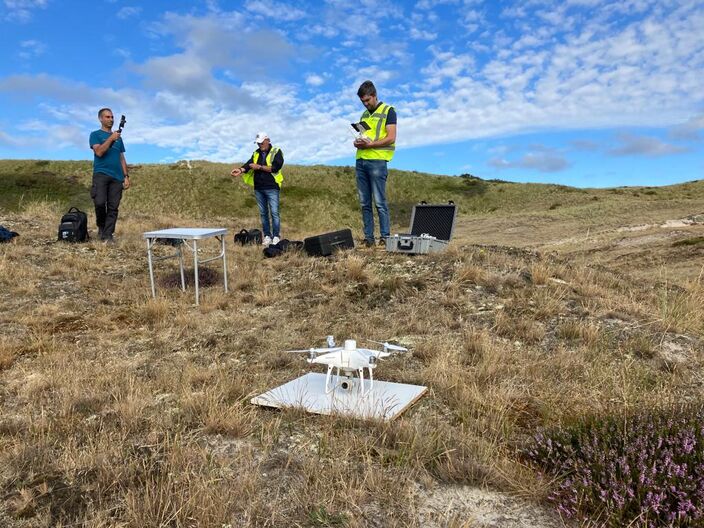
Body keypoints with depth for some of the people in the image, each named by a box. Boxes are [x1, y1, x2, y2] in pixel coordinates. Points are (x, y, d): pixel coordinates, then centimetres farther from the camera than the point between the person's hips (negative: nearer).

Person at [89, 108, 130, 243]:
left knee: (113, 208, -2)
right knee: (100, 202, -19)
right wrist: (111, 138, -12)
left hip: (117, 176, 4)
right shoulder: (95, 134, 8)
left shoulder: (118, 137, 22)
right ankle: (101, 226, 7)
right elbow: (99, 152, -8)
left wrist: (126, 176, 11)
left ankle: (108, 235, 0)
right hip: (101, 174, -4)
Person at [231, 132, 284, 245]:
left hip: (272, 188, -5)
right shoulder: (256, 153, 15)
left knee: (274, 212, -7)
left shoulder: (276, 152, 0)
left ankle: (276, 236, -1)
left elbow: (275, 168, -13)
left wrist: (259, 167, -14)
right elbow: (249, 164, 0)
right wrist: (241, 170, -20)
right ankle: (267, 236, 14)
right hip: (258, 188, 5)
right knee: (263, 213, 7)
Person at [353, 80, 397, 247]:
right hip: (361, 161, 7)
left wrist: (370, 144, -17)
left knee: (380, 202, -8)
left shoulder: (388, 111, 1)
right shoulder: (364, 114, 22)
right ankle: (368, 237, 9)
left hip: (377, 161, -7)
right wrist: (357, 142, 3)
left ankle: (385, 237, -3)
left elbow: (391, 138, -8)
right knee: (365, 203, 5)